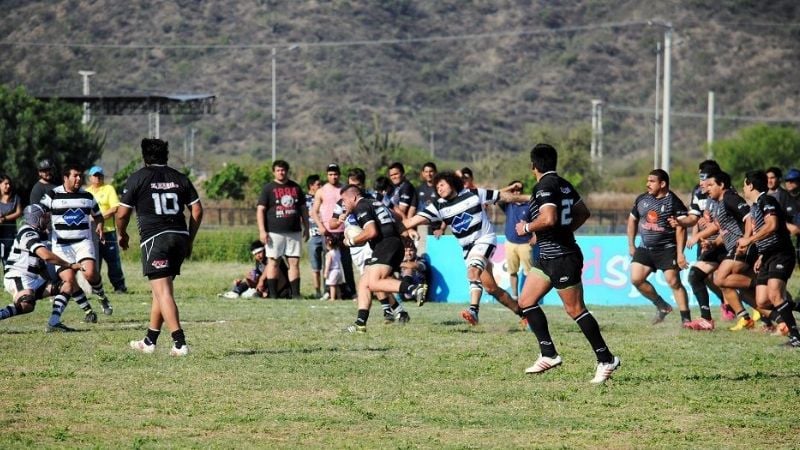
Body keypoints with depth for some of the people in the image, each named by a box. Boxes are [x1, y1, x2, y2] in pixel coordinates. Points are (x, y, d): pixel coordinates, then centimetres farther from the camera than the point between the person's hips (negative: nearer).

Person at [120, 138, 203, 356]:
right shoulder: (180, 179, 13)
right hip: (180, 236, 6)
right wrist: (190, 240, 20)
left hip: (155, 238, -6)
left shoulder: (138, 178, 1)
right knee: (162, 289, 18)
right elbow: (197, 211, 10)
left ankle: (179, 343, -21)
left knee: (163, 291, -9)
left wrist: (122, 235, 21)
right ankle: (150, 340, 25)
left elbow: (122, 214, 2)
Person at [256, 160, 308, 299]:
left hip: (294, 232, 3)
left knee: (294, 262, -1)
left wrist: (306, 228, 14)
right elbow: (260, 210, -3)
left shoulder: (296, 188, 13)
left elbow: (303, 209, 19)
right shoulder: (268, 188, 1)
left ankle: (296, 293, 0)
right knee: (273, 262, -1)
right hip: (274, 232, -3)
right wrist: (262, 231, -12)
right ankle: (272, 294, 2)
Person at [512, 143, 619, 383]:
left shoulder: (544, 186, -17)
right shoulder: (563, 184, 12)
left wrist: (527, 227, -14)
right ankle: (549, 354, 11)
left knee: (575, 310, -5)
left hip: (562, 258, -10)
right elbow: (583, 212, 20)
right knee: (526, 301, 10)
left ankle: (606, 359, 1)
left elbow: (549, 219, -30)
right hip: (548, 257, 10)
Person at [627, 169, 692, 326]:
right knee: (636, 279, -5)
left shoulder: (674, 202, -10)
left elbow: (681, 228, -13)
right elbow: (632, 220, 20)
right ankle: (662, 307, 12)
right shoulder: (642, 199, 7)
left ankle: (686, 318, -7)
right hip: (645, 248, 6)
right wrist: (631, 245, 17)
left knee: (674, 282, -13)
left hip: (667, 249, -6)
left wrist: (680, 253, -19)